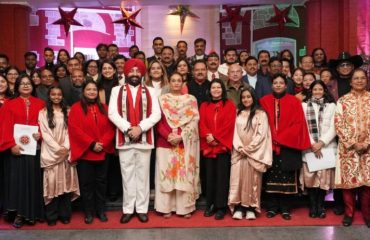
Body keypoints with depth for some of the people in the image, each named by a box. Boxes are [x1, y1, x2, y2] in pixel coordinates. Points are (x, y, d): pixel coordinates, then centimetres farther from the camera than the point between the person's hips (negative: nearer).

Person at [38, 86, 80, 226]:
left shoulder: (67, 112, 11)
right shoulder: (43, 113, 4)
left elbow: (69, 131, 4)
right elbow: (45, 133, -3)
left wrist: (66, 147, -10)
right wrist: (57, 148, -12)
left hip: (66, 152, 2)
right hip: (51, 152, -2)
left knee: (66, 181, 1)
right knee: (52, 181, -4)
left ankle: (65, 214, 9)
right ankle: (51, 216, 4)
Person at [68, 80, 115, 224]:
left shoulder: (104, 108, 10)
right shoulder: (76, 108, -1)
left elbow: (110, 128, 4)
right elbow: (74, 129, -10)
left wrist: (102, 143, -12)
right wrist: (91, 144, -16)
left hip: (102, 152, 3)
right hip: (84, 152, -3)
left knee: (101, 182, 9)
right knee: (86, 183, 4)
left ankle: (101, 211, 19)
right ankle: (88, 212, 14)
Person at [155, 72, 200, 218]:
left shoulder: (191, 99, 8)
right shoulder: (162, 99, 8)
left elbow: (194, 121, -1)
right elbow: (158, 121, 1)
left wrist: (181, 136, -13)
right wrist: (168, 136, -14)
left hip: (186, 142, 0)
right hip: (166, 141, 0)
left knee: (185, 173, 0)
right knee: (166, 173, 0)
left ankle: (185, 207, 7)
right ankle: (166, 207, 8)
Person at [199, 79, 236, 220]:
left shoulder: (229, 105, 4)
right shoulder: (204, 106, 14)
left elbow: (229, 124, -6)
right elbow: (202, 124, 4)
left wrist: (216, 137, -14)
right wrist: (208, 135, -15)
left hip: (223, 145, -3)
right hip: (208, 146, 3)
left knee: (222, 176, -2)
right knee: (210, 176, 7)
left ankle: (221, 206, 4)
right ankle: (210, 205, 16)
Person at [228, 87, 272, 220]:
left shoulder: (261, 114, 2)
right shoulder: (237, 113, 11)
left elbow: (261, 134, -5)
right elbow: (234, 132, 4)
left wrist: (248, 148, -10)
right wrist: (240, 147, -9)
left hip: (254, 153, -2)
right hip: (238, 152, 2)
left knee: (252, 179, -1)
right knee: (237, 178, -3)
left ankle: (251, 208, 5)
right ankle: (238, 208, 1)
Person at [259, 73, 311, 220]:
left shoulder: (294, 102, 3)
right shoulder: (264, 101, 5)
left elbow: (298, 124, -4)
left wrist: (280, 138, -11)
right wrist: (272, 139, -8)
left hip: (288, 146, -1)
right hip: (269, 145, 1)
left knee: (286, 177, 1)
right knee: (271, 176, 3)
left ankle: (285, 208, 10)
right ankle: (272, 207, 12)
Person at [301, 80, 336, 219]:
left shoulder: (331, 106, 8)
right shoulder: (304, 105, 7)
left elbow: (333, 128, 1)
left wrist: (321, 142, -10)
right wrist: (312, 144, -8)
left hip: (327, 147, 0)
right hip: (309, 147, 0)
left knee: (324, 177, -2)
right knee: (310, 177, -3)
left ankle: (320, 206, 11)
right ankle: (313, 206, 9)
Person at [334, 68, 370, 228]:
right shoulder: (343, 101, 3)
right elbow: (338, 124, -3)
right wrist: (353, 143, -11)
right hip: (348, 147, -1)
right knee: (348, 179, 2)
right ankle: (349, 212, 16)